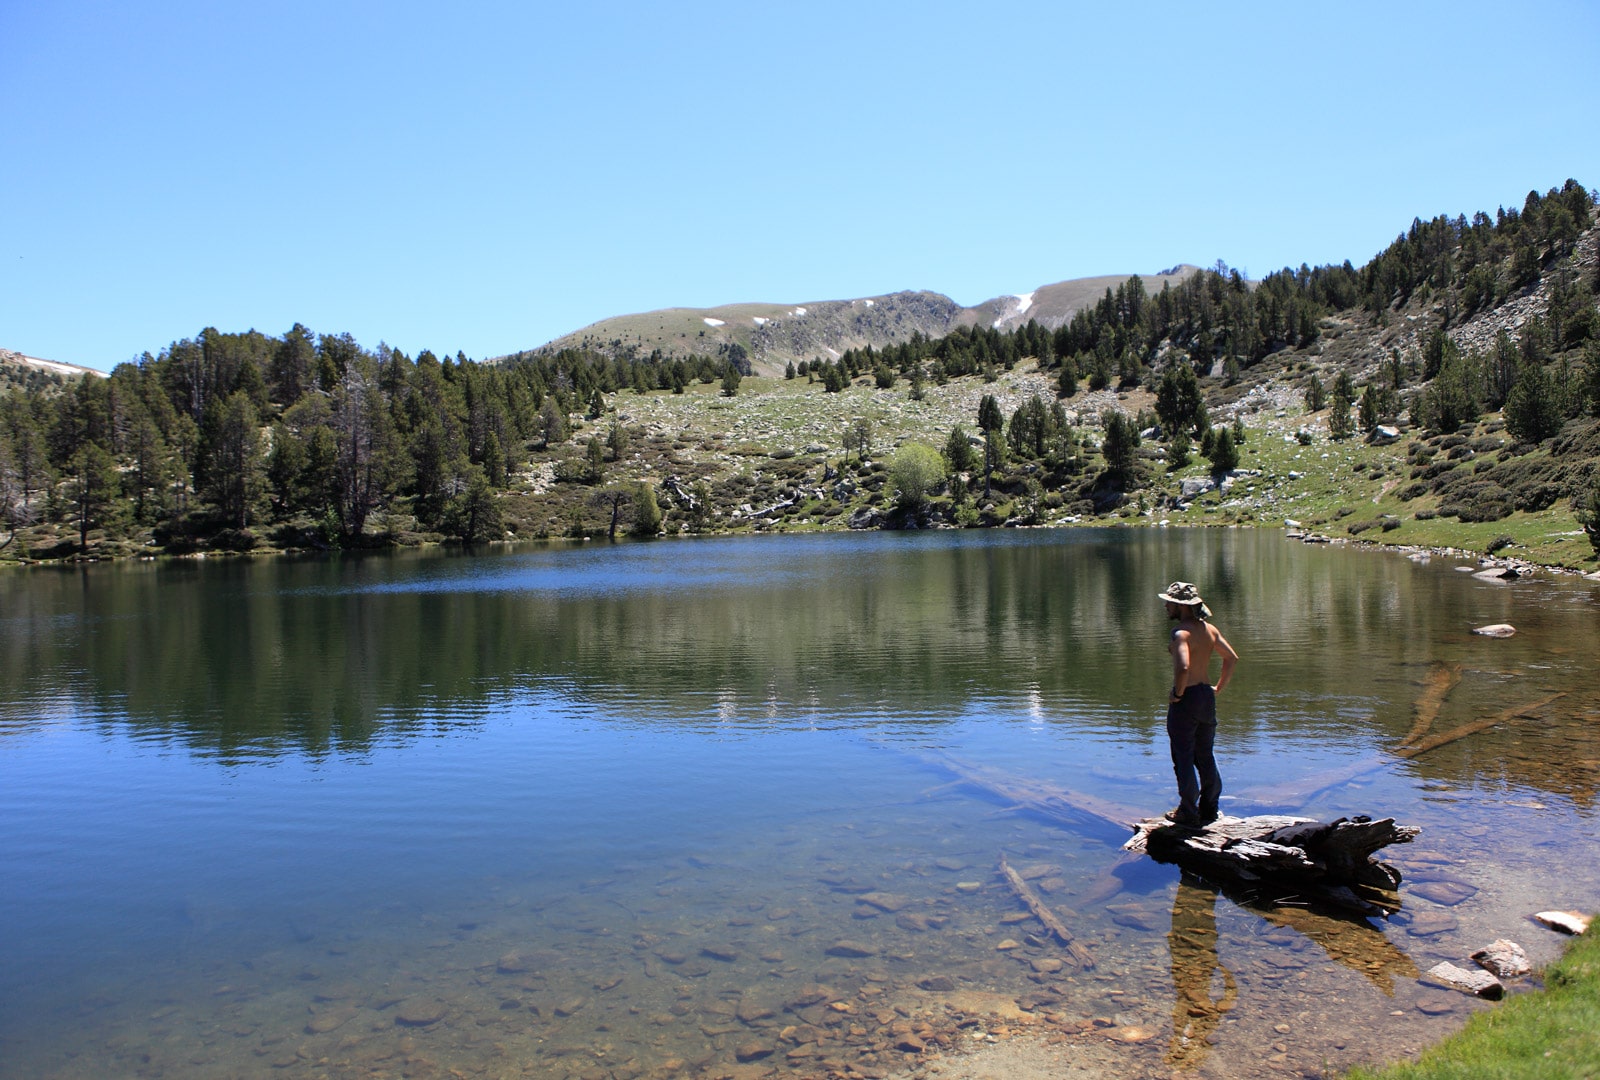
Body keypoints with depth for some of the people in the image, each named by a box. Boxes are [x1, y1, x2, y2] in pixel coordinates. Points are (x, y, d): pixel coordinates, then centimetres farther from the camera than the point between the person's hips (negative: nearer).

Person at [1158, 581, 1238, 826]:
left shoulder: (1181, 633, -19)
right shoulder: (1209, 629, 6)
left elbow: (1183, 667, -33)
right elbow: (1232, 657, 13)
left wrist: (1177, 693, -18)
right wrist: (1219, 687, 16)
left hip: (1185, 699, -8)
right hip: (1206, 696, 8)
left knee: (1183, 759, 3)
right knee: (1205, 756, 17)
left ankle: (1188, 813, 9)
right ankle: (1209, 809, 25)